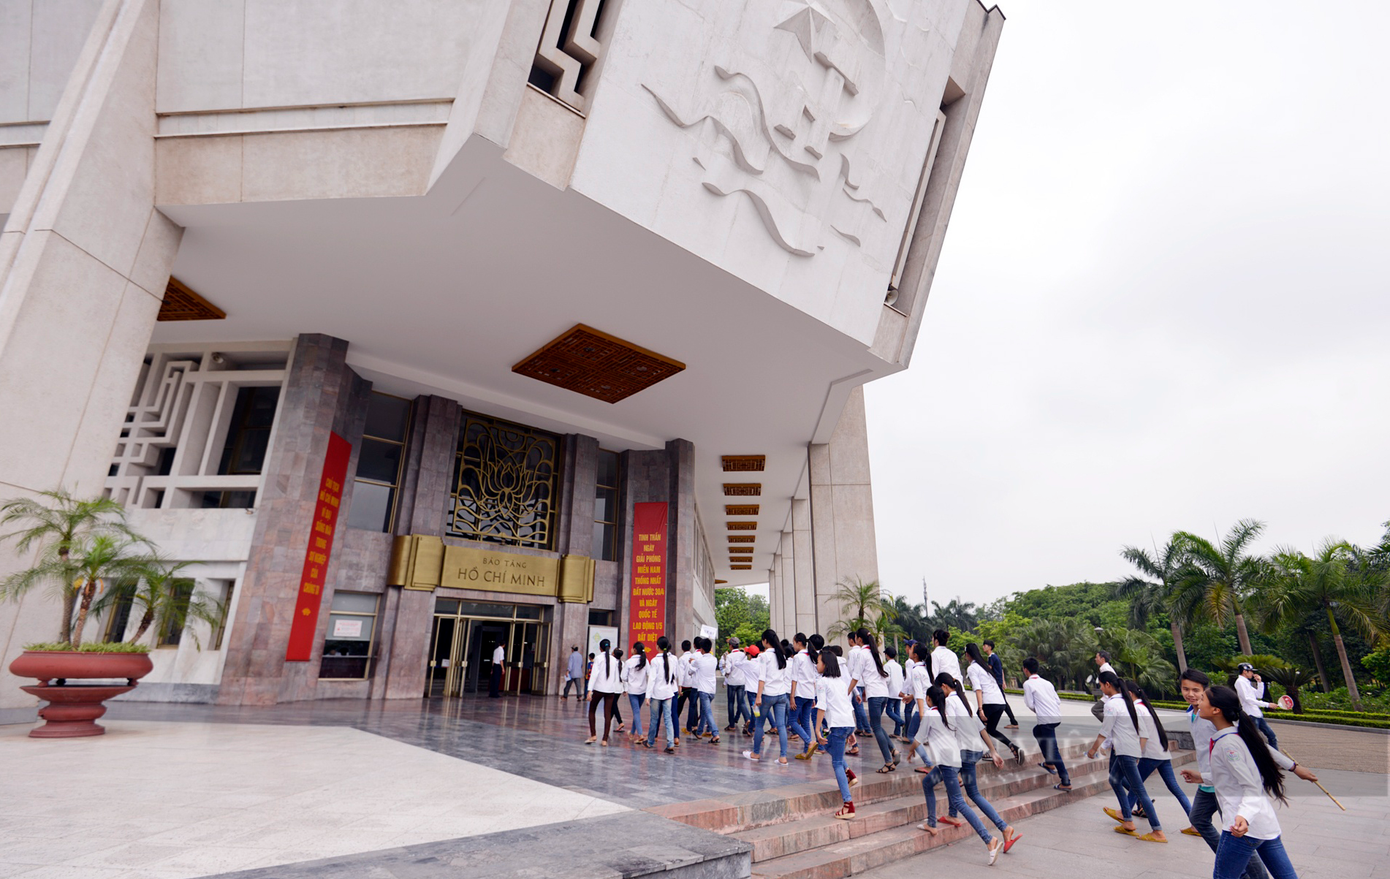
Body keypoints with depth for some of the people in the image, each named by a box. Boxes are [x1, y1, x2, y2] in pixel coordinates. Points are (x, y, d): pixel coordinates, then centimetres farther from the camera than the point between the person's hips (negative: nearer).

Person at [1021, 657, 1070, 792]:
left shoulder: (1028, 684, -5)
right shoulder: (1046, 682, 14)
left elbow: (1030, 705, -7)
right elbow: (1058, 701, 13)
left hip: (1046, 719, -8)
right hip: (1057, 716, 8)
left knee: (1053, 749, -2)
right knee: (1037, 731, 29)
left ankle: (1066, 782, -3)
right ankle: (1049, 763, 31)